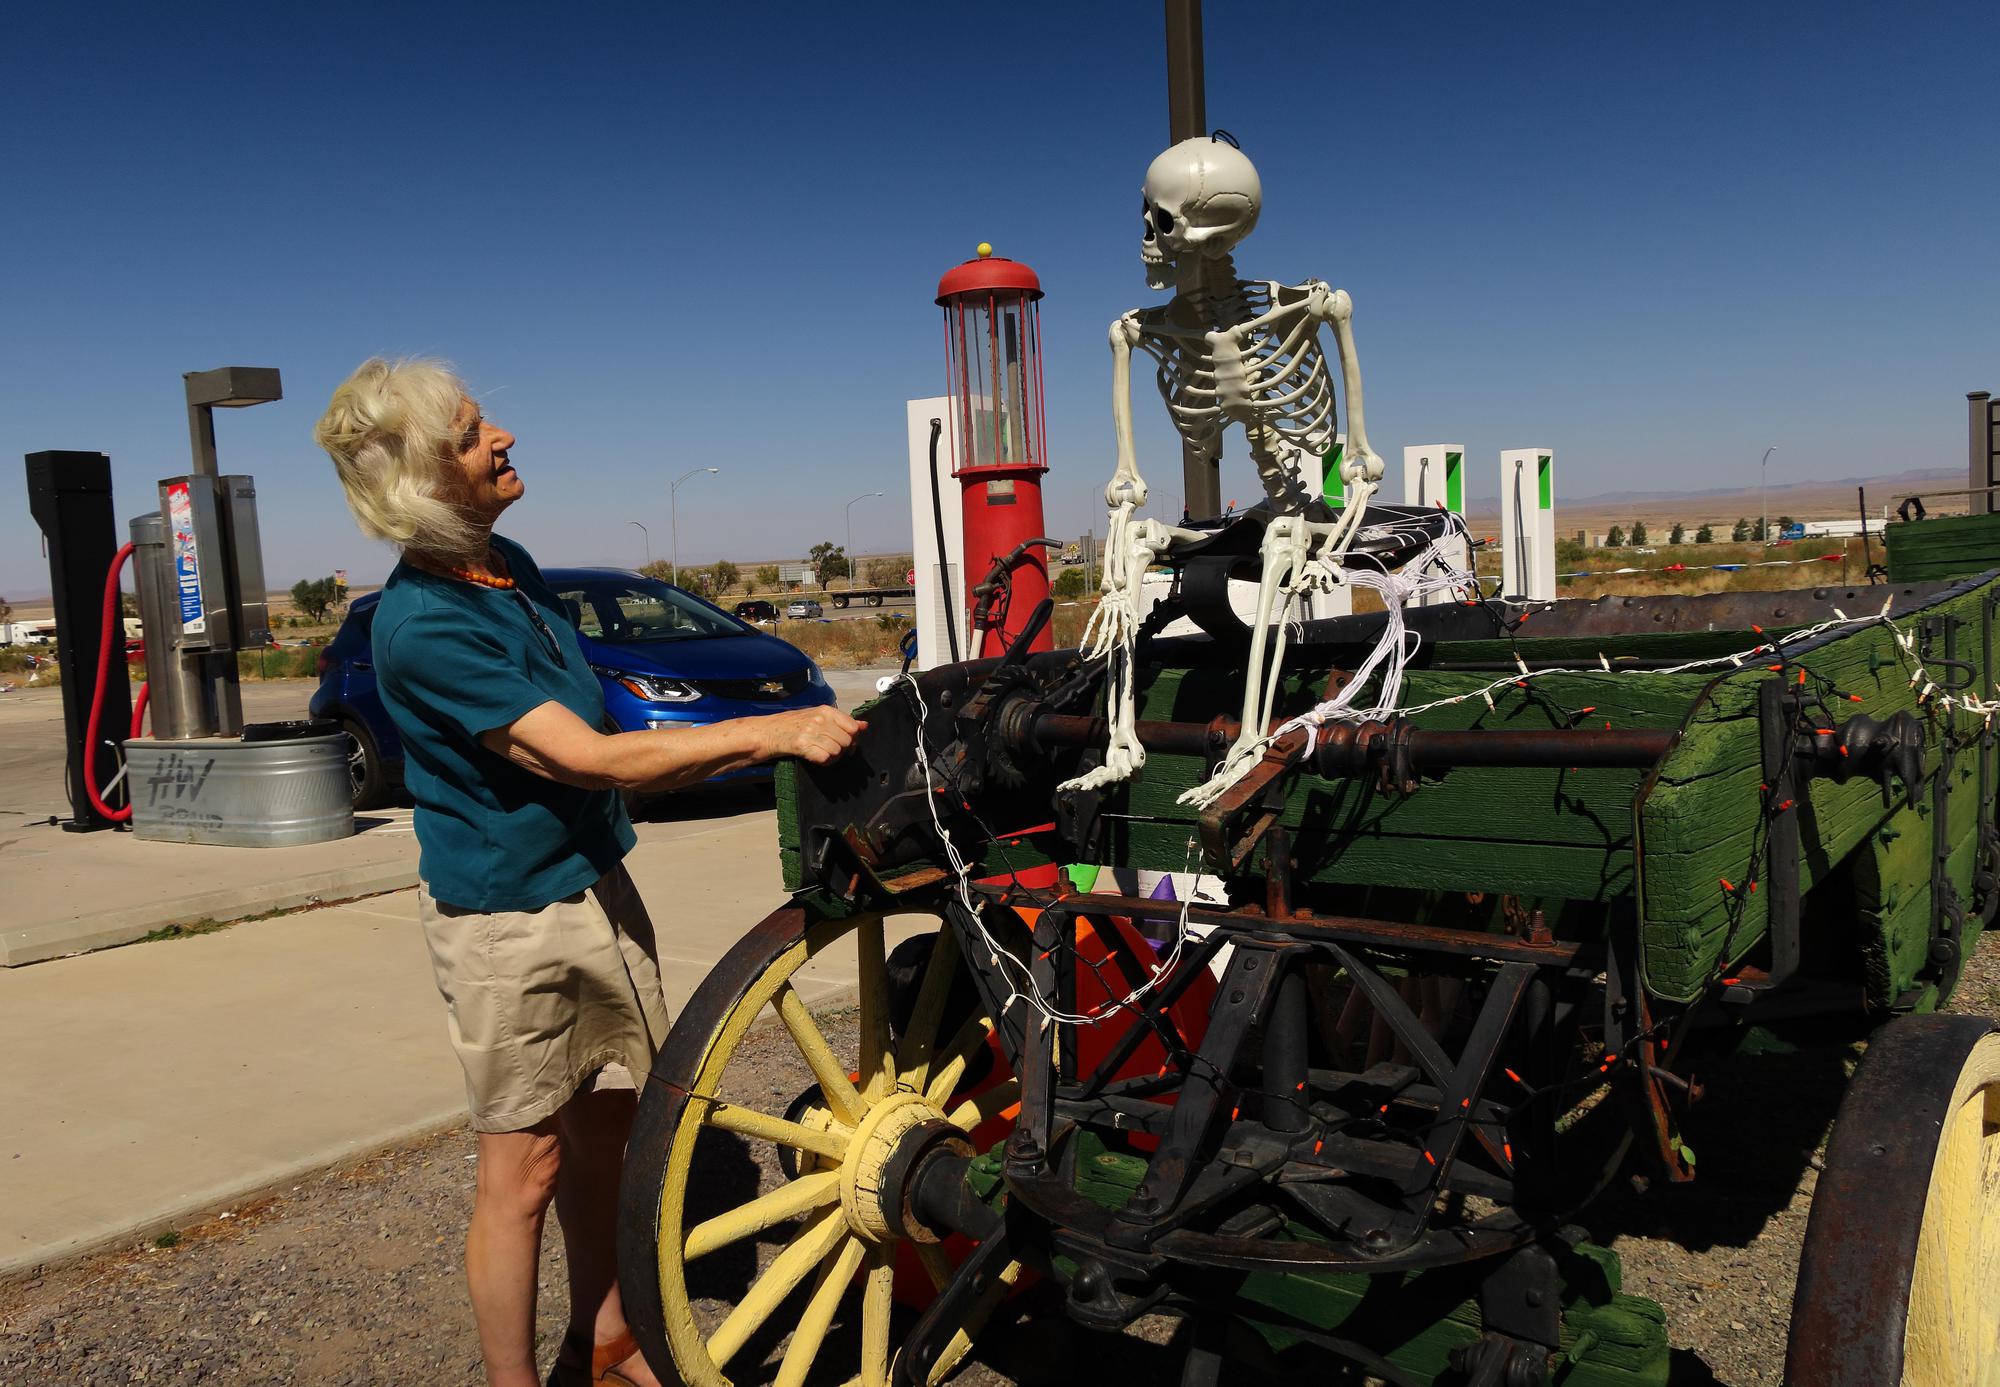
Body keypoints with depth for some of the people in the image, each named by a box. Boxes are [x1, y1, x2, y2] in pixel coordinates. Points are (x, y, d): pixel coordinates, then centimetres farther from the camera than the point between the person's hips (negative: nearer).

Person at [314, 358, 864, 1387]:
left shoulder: (511, 567, 5)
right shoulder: (422, 625, -22)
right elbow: (589, 758, -26)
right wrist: (770, 731, -27)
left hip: (598, 885, 8)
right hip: (505, 921, -8)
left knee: (607, 1130, 17)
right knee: (525, 1170, 3)